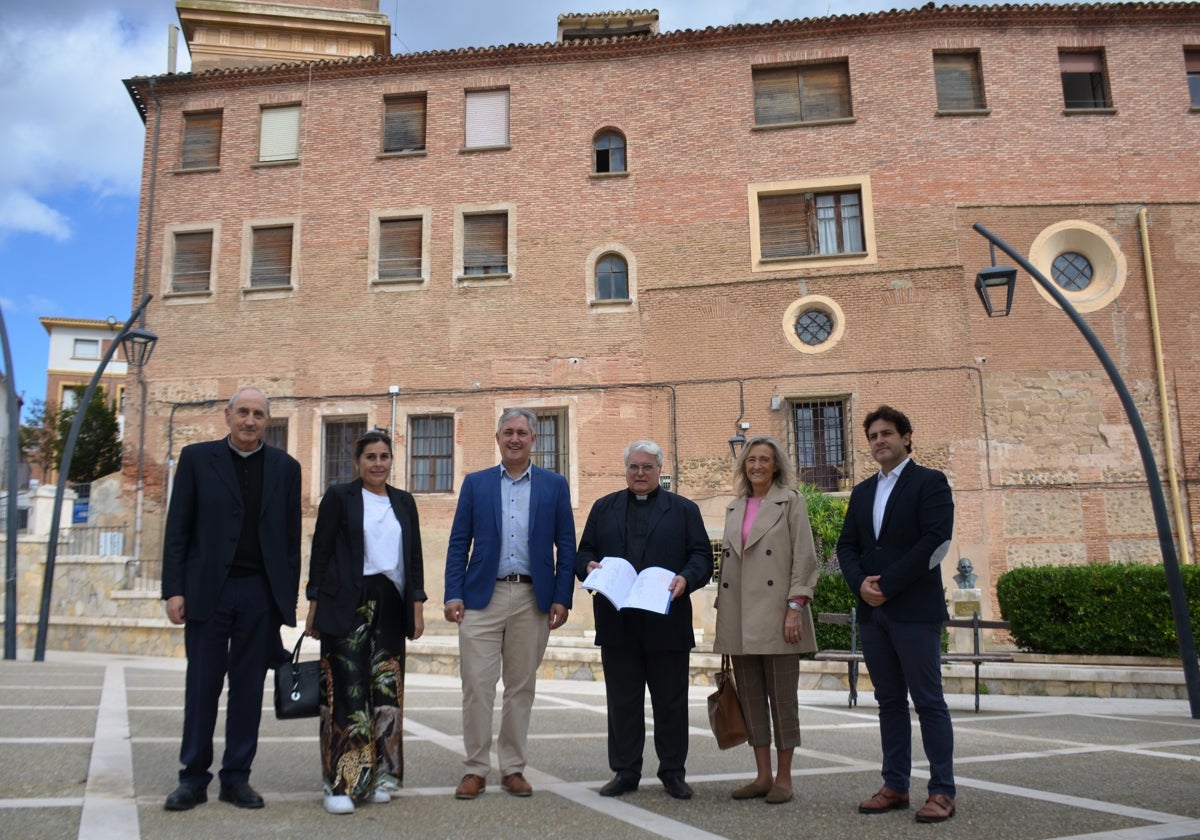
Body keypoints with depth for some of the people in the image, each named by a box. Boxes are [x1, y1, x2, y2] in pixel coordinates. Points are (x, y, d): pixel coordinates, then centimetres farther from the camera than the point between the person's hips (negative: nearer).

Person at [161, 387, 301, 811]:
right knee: (202, 684, 4)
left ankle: (237, 777, 16)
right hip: (208, 590, -1)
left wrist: (288, 596, 3)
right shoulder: (197, 458, 4)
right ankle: (193, 777, 16)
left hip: (261, 593, 1)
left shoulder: (285, 467, 7)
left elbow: (291, 537, 7)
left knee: (248, 686, 6)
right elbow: (177, 529, 2)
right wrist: (174, 589, -5)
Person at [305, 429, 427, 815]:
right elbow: (321, 553, 1)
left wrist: (417, 605, 6)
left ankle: (378, 776, 16)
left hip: (390, 606, 4)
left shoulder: (404, 502, 14)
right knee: (347, 689, -6)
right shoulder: (338, 497, 3)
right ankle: (340, 783, 0)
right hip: (347, 605, -4)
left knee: (386, 690, 5)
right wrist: (314, 606, -4)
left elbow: (415, 556, 14)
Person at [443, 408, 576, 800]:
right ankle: (475, 769, 13)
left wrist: (562, 598, -3)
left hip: (533, 599, 0)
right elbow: (458, 544, 5)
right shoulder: (476, 483, 8)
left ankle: (513, 768, 21)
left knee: (521, 687, 8)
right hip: (483, 596, 0)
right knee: (477, 686, -1)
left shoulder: (555, 485, 7)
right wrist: (453, 595, -4)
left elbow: (565, 546, 5)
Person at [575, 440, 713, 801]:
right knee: (622, 702, 7)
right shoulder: (603, 508, 15)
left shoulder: (684, 510, 9)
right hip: (617, 623, 2)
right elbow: (583, 553, 12)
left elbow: (702, 556, 3)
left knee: (670, 702, 7)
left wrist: (686, 578, -16)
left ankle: (673, 772, 19)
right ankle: (625, 772, 18)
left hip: (667, 622, -1)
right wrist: (589, 566, -10)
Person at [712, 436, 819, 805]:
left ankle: (784, 777, 12)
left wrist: (795, 607, -13)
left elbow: (804, 558, -5)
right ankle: (763, 775, 17)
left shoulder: (790, 501, 1)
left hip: (776, 616, -5)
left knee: (782, 697, 1)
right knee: (750, 697, 8)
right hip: (740, 619, 5)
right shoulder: (734, 508, 15)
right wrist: (722, 613, 13)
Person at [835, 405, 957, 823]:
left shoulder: (929, 482, -2)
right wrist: (860, 583, -7)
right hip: (872, 611, 6)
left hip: (915, 610, -6)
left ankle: (942, 791, 6)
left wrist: (887, 584, -15)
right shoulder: (862, 491, 17)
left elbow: (935, 540, -14)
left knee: (928, 701, -2)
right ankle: (895, 786, 16)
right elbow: (846, 545, 13)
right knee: (889, 701, 10)